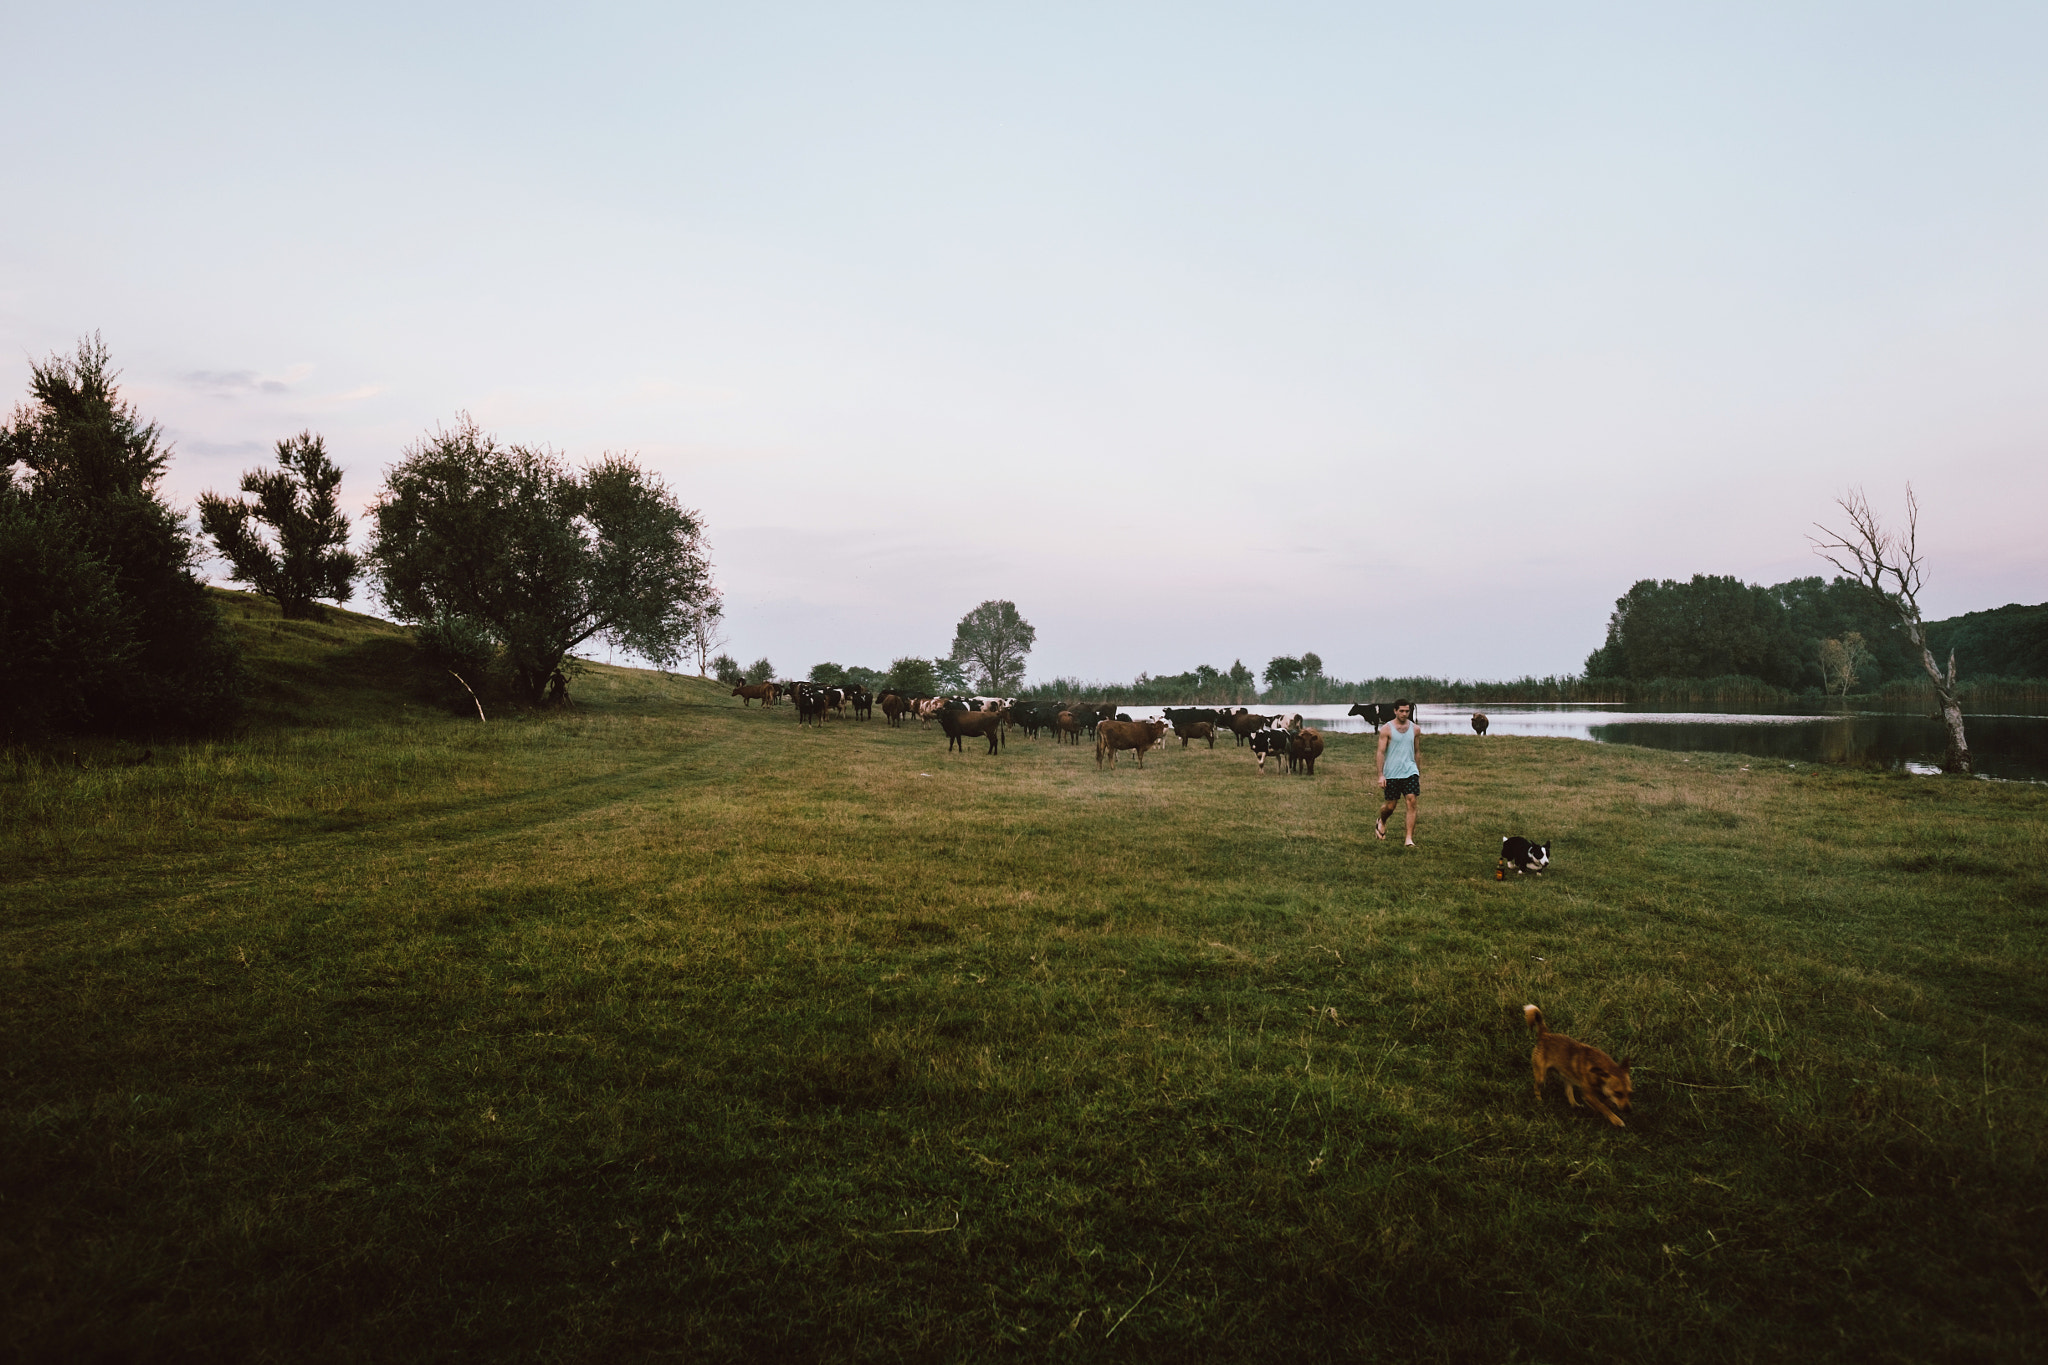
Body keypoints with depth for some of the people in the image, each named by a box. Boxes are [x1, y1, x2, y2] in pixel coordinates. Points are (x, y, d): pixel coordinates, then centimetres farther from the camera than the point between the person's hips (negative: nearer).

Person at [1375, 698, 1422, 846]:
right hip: (1391, 773, -2)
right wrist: (1381, 775, -11)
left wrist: (1420, 772, 18)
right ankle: (1381, 823, 40)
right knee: (1390, 805, 6)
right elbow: (1381, 752, -5)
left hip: (1410, 771, 2)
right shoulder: (1387, 729, -4)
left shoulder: (1415, 729, 7)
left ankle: (1409, 840, -8)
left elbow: (1417, 751, 17)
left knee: (1412, 802, -10)